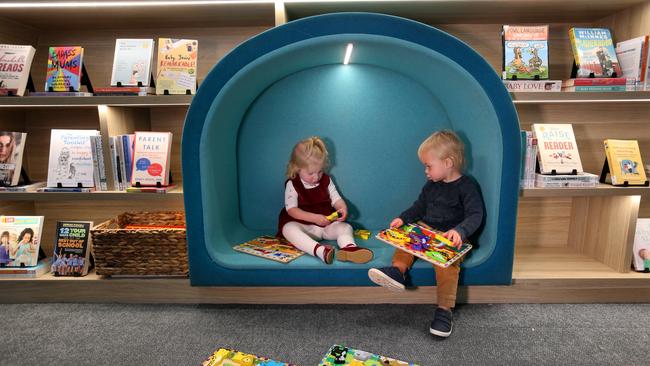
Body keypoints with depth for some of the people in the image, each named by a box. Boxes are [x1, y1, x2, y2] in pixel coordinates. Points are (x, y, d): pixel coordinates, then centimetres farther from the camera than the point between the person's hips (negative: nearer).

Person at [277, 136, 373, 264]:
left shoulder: (326, 180, 6)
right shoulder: (292, 184, -6)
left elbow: (336, 199, 7)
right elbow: (292, 210, -12)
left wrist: (343, 208, -19)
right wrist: (315, 218, -25)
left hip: (326, 224, 3)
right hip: (303, 225, -3)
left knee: (345, 227, -22)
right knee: (288, 229, -34)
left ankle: (348, 247, -55)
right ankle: (319, 250, -57)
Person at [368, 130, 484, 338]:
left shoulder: (466, 187, -9)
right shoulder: (431, 185, 12)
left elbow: (475, 215, -17)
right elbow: (420, 206, 21)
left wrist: (459, 231, -36)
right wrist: (403, 219, 5)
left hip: (450, 238, -7)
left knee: (447, 262, -30)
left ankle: (444, 309, -22)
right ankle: (398, 270, -32)